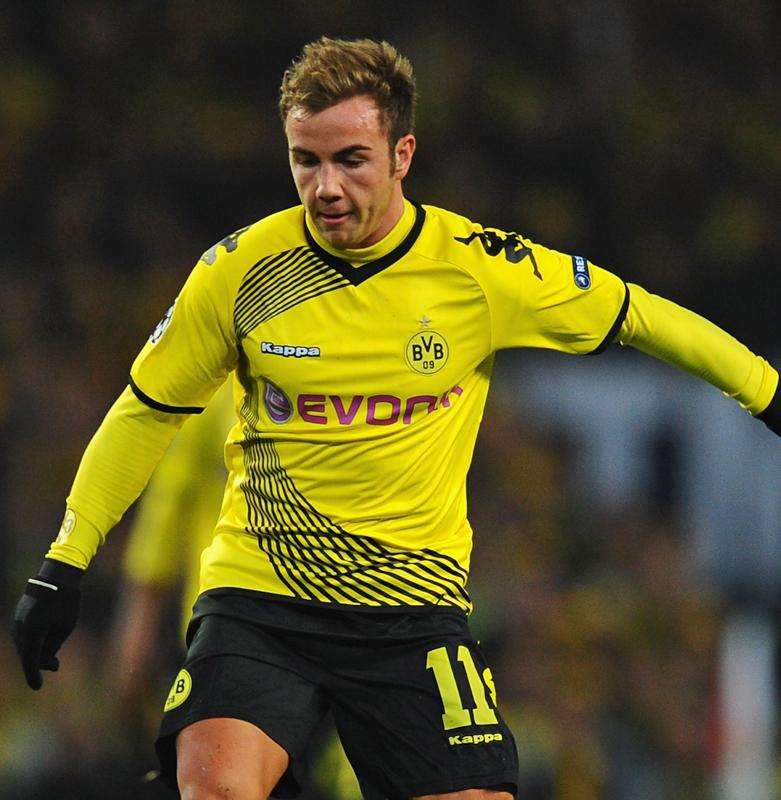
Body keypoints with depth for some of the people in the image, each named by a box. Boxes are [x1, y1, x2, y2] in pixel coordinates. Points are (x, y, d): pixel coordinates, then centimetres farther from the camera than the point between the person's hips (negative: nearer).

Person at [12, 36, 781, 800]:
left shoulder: (483, 268, -6)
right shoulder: (240, 270, -5)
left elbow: (638, 316, 8)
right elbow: (147, 409, 8)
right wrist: (64, 564, 5)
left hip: (414, 604, 1)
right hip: (257, 596, -1)